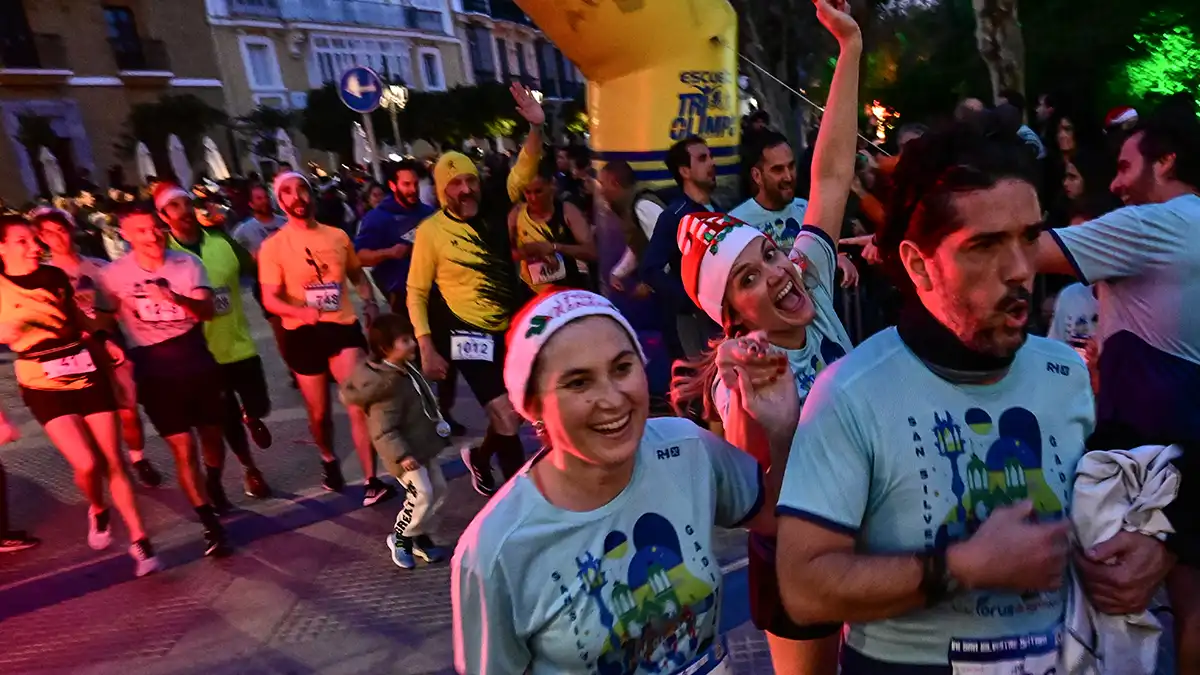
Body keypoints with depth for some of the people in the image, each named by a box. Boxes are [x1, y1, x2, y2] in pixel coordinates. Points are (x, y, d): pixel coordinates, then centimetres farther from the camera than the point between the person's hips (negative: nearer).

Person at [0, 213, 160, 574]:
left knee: (114, 462, 1)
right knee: (87, 464, -15)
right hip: (45, 386, -2)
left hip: (89, 375, 2)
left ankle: (140, 541, 10)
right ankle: (98, 511, 20)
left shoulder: (54, 276, 3)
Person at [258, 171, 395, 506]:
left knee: (359, 403, -11)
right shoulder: (273, 246, -4)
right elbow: (270, 300, -9)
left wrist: (370, 303, 1)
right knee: (319, 412, 12)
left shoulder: (338, 236, 5)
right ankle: (329, 460, 42)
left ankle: (371, 481, -6)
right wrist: (301, 311, -29)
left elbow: (357, 275, 20)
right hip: (304, 334, -1)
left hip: (344, 327, 1)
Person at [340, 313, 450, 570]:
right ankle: (400, 538, 9)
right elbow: (384, 430, -26)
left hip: (424, 446, 10)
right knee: (421, 493, -13)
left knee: (438, 489, 12)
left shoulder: (406, 369, 4)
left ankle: (420, 535, 26)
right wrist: (401, 455, -31)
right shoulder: (387, 384, -25)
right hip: (406, 452, -10)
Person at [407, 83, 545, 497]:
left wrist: (535, 127, -25)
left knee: (520, 411, 16)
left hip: (511, 330, 5)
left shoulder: (494, 211, -1)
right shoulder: (431, 231, -10)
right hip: (470, 334, -5)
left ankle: (479, 457, 44)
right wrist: (427, 348, -11)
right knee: (507, 419, -9)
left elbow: (523, 172, -8)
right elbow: (417, 293, -5)